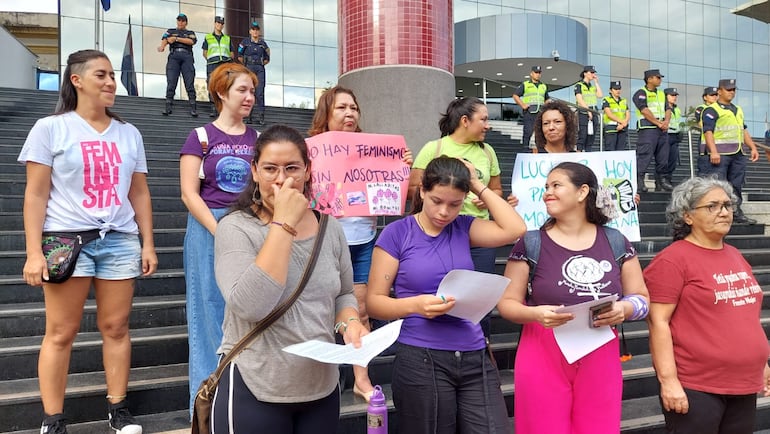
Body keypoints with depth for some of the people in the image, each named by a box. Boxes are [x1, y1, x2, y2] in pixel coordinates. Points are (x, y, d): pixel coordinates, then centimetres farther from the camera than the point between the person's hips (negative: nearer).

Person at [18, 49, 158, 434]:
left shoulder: (129, 134, 14)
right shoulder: (50, 128, 3)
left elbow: (139, 193, 14)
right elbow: (36, 195, -1)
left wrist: (148, 243, 8)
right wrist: (34, 252, -8)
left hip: (120, 241, 3)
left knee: (116, 327, 4)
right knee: (61, 332, 0)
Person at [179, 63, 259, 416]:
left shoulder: (258, 139, 10)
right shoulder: (201, 137, 0)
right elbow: (189, 194, -6)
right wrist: (220, 232, -14)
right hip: (209, 230, -3)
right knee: (212, 313, 2)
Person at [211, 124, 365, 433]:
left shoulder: (329, 226, 1)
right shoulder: (235, 228, -12)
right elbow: (250, 307, -26)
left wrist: (349, 323, -9)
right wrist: (284, 224, -24)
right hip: (254, 392, -4)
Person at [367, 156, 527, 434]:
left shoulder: (463, 228, 8)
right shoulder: (397, 233, -5)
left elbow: (515, 229, -6)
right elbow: (374, 301, -5)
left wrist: (479, 186, -2)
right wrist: (415, 304, -22)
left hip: (474, 357, 4)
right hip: (421, 360, -3)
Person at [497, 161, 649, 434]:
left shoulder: (615, 242, 6)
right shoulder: (531, 244, -2)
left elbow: (641, 297, 10)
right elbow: (506, 302, -1)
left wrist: (624, 309, -12)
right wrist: (535, 313, -21)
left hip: (600, 360, 2)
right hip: (543, 360, -2)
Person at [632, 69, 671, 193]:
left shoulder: (661, 94, 22)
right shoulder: (641, 93, -2)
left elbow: (668, 109, 15)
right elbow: (645, 111, -13)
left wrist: (666, 121, -5)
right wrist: (658, 123, -14)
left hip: (662, 130, 8)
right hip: (647, 128, -8)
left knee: (663, 157, 8)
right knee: (644, 156, -13)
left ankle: (660, 181, 16)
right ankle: (639, 181, -13)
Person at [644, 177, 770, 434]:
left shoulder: (734, 255, 13)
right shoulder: (673, 260, -12)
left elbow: (744, 315, 21)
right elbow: (658, 321, -16)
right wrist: (668, 380, -20)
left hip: (744, 385, 8)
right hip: (695, 387, -7)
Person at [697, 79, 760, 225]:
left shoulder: (738, 110, 22)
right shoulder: (711, 110, -4)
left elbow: (744, 130, 25)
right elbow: (708, 131, -14)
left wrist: (753, 147, 16)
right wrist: (713, 152, -23)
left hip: (738, 154, 8)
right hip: (719, 154, -8)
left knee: (736, 185, 10)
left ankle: (736, 213, 17)